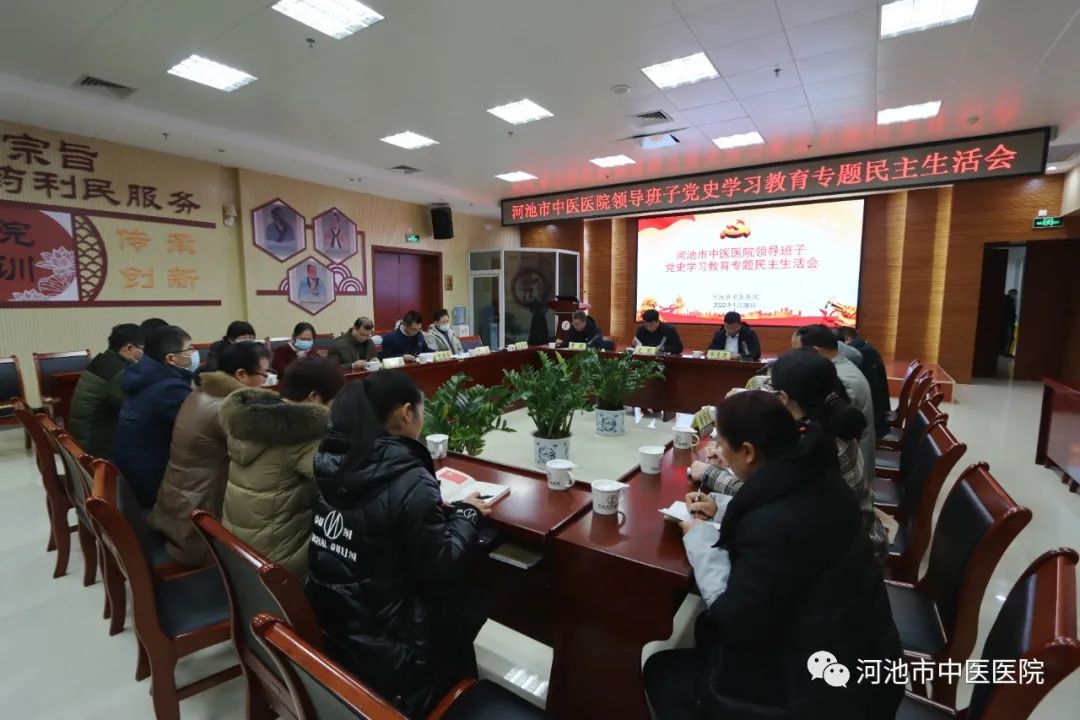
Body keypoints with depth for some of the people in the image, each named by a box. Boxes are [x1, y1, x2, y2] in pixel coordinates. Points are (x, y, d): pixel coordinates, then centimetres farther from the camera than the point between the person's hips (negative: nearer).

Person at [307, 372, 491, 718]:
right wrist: (466, 514, -4)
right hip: (381, 647, -6)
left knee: (456, 595, 20)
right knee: (472, 602, 16)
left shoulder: (331, 461, -5)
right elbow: (442, 571, -17)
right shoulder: (410, 481, -27)